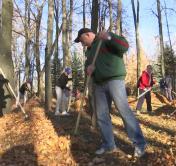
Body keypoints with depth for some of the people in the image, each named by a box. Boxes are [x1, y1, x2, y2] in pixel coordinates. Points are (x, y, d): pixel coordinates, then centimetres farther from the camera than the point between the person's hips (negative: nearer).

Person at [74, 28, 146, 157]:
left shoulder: (106, 39, 2)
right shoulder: (89, 51, 24)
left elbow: (124, 46, -11)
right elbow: (89, 65, 24)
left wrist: (109, 37, -26)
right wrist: (89, 68, -1)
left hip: (114, 80, -8)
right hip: (99, 84, 8)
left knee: (124, 110, -13)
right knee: (101, 115, 6)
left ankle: (139, 144, -6)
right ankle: (108, 144, 17)